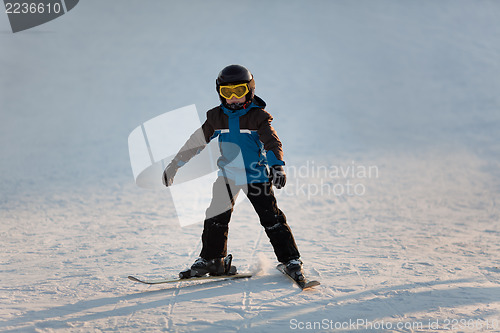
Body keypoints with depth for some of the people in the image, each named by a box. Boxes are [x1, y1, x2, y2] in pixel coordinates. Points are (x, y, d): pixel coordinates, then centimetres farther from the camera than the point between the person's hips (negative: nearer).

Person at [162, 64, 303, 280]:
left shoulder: (258, 116, -8)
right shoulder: (216, 117, 2)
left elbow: (272, 142, -17)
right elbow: (196, 142, 8)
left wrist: (277, 166, -35)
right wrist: (174, 165, 9)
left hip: (256, 175, -3)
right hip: (227, 175, 3)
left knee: (271, 218, -4)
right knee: (216, 217, -1)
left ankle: (290, 259, 5)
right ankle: (211, 260, 13)